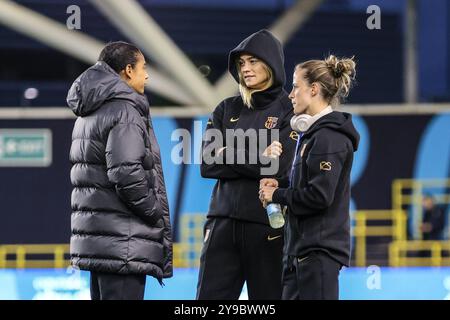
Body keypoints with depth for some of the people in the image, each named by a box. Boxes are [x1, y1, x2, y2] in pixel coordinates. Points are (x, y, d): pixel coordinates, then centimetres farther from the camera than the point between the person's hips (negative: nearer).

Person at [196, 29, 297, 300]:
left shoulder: (287, 110, 0)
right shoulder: (227, 110, 13)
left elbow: (278, 168, -13)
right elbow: (207, 165, 1)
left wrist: (228, 155, -6)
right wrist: (257, 158, -7)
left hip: (267, 222, -4)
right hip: (224, 220, 4)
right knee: (209, 296, -1)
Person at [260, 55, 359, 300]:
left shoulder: (329, 136, -13)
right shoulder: (312, 132, 18)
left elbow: (320, 196, -20)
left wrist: (276, 195, -7)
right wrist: (279, 188, 4)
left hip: (319, 251, -10)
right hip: (300, 249, 10)